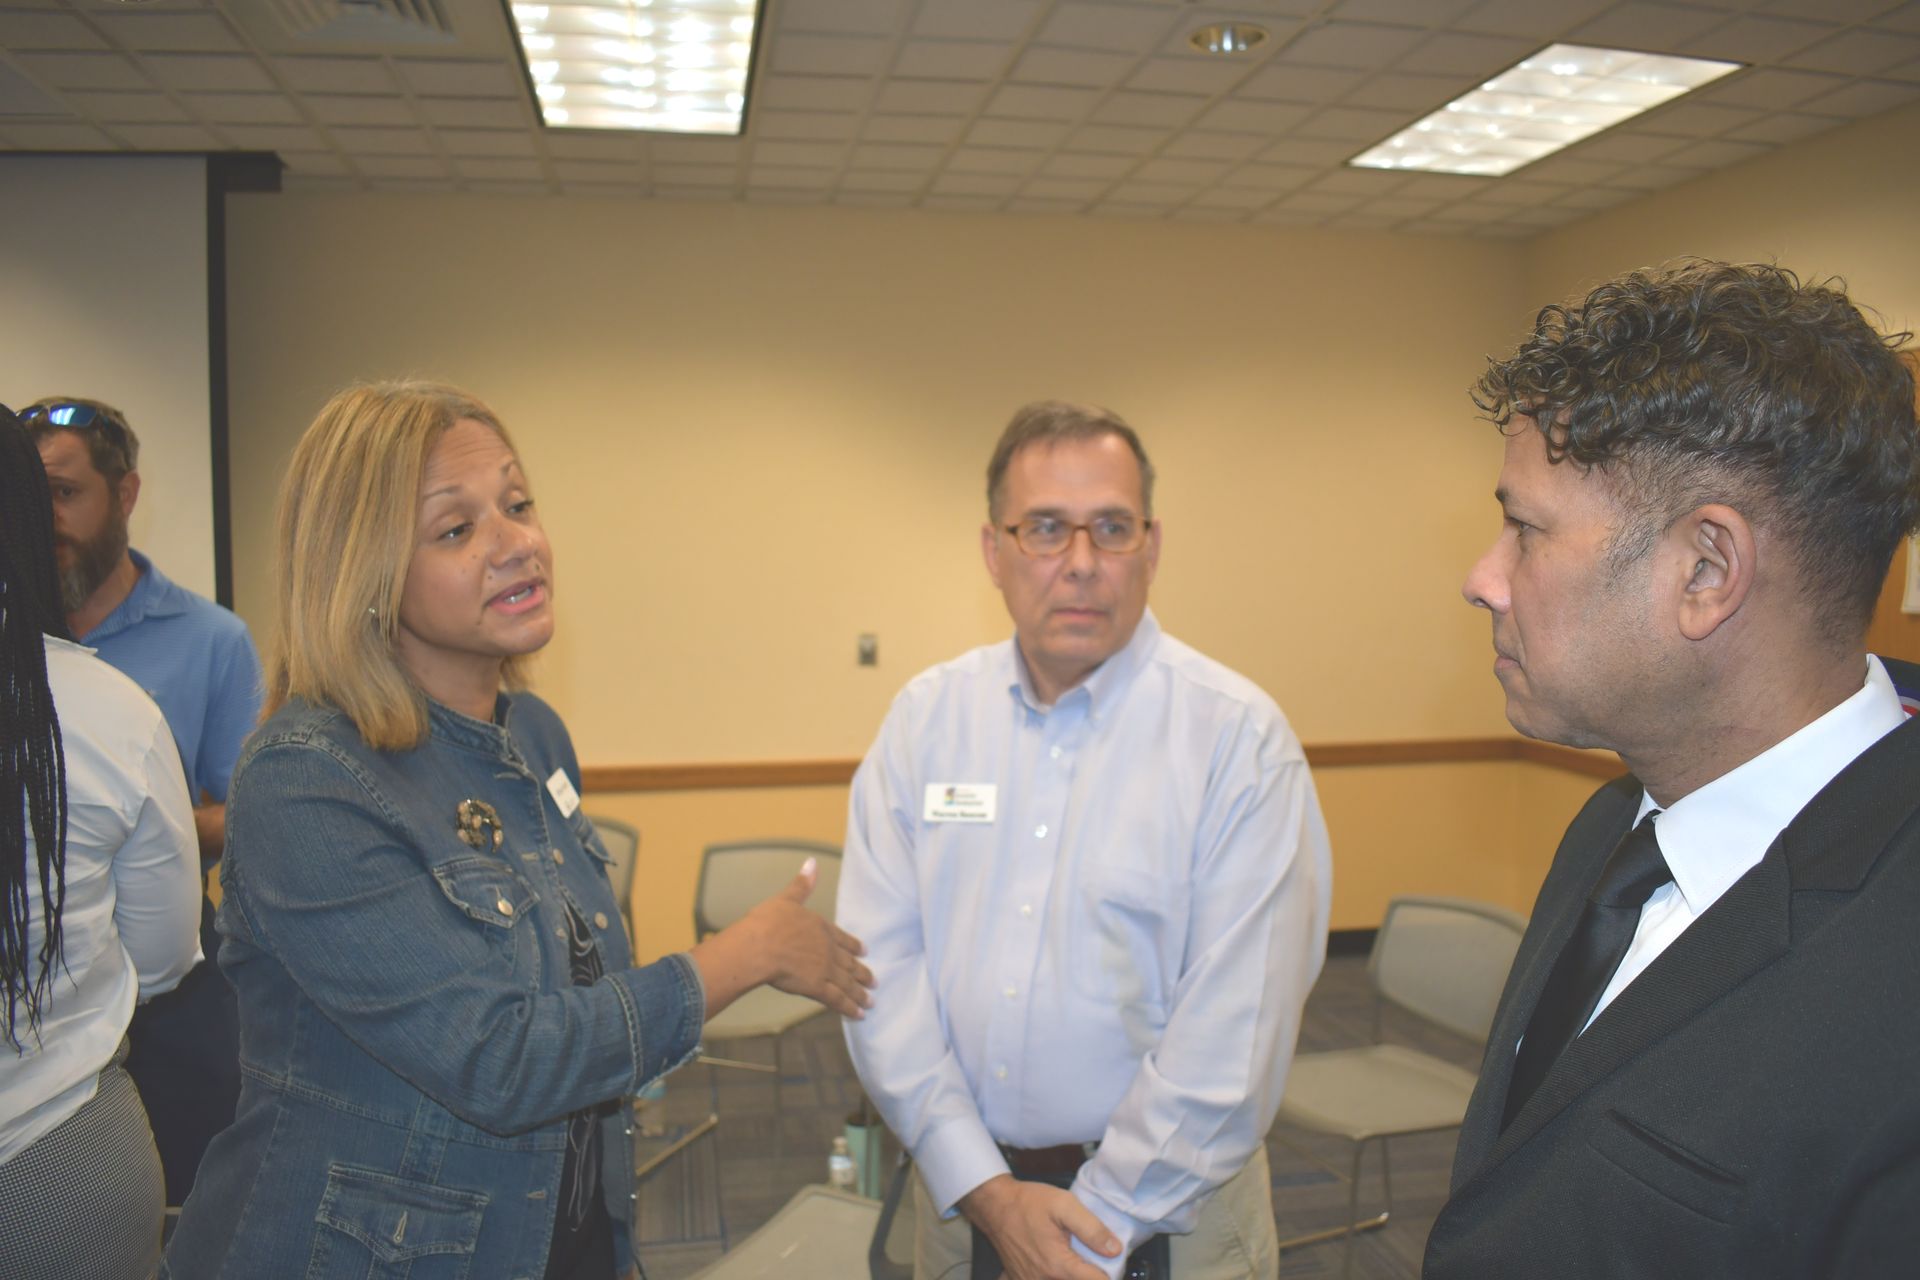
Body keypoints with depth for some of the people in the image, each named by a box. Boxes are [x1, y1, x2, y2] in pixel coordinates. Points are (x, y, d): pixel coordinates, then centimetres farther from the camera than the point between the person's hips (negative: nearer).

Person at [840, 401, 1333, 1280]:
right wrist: (986, 1191, -12)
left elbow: (1237, 1026, -16)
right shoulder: (925, 716, -2)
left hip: (1167, 1205, -2)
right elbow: (881, 961, -6)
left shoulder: (1240, 735, -13)